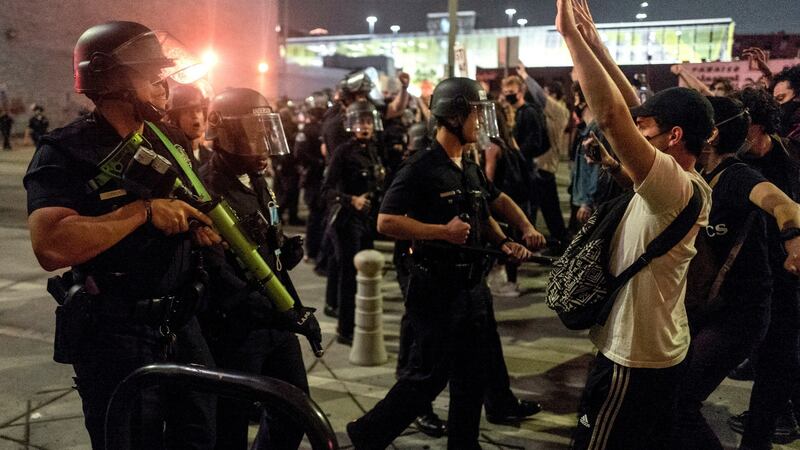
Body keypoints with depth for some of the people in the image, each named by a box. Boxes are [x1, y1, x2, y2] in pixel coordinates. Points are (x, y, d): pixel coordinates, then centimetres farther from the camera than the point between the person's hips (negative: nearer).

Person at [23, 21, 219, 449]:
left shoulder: (171, 141, 8)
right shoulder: (67, 153, -14)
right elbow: (51, 247, -29)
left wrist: (201, 228, -1)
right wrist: (144, 209, -26)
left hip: (181, 324, 7)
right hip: (116, 336, -6)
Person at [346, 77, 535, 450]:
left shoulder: (472, 170, 11)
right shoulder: (421, 168, -15)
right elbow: (386, 222, -21)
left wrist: (503, 242, 6)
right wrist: (442, 232, -23)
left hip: (472, 286, 8)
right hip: (437, 289, -8)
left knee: (472, 376, 15)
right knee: (428, 376, 0)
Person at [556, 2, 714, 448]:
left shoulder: (677, 189, -26)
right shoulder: (686, 185, 1)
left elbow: (612, 115, -36)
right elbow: (632, 109, 5)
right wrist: (595, 43, 4)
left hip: (633, 359, -10)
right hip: (662, 350, 10)